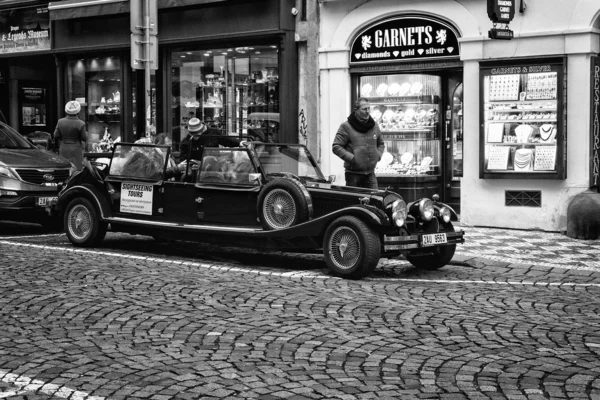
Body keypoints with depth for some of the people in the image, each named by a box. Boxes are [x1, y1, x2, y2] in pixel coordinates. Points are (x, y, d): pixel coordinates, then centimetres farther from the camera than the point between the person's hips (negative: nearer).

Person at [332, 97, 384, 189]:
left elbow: (381, 144, 26)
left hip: (370, 174, 4)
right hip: (353, 173, -4)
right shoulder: (346, 126, -6)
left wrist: (378, 155, 5)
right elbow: (336, 147, -9)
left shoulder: (374, 126, 11)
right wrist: (351, 158, -17)